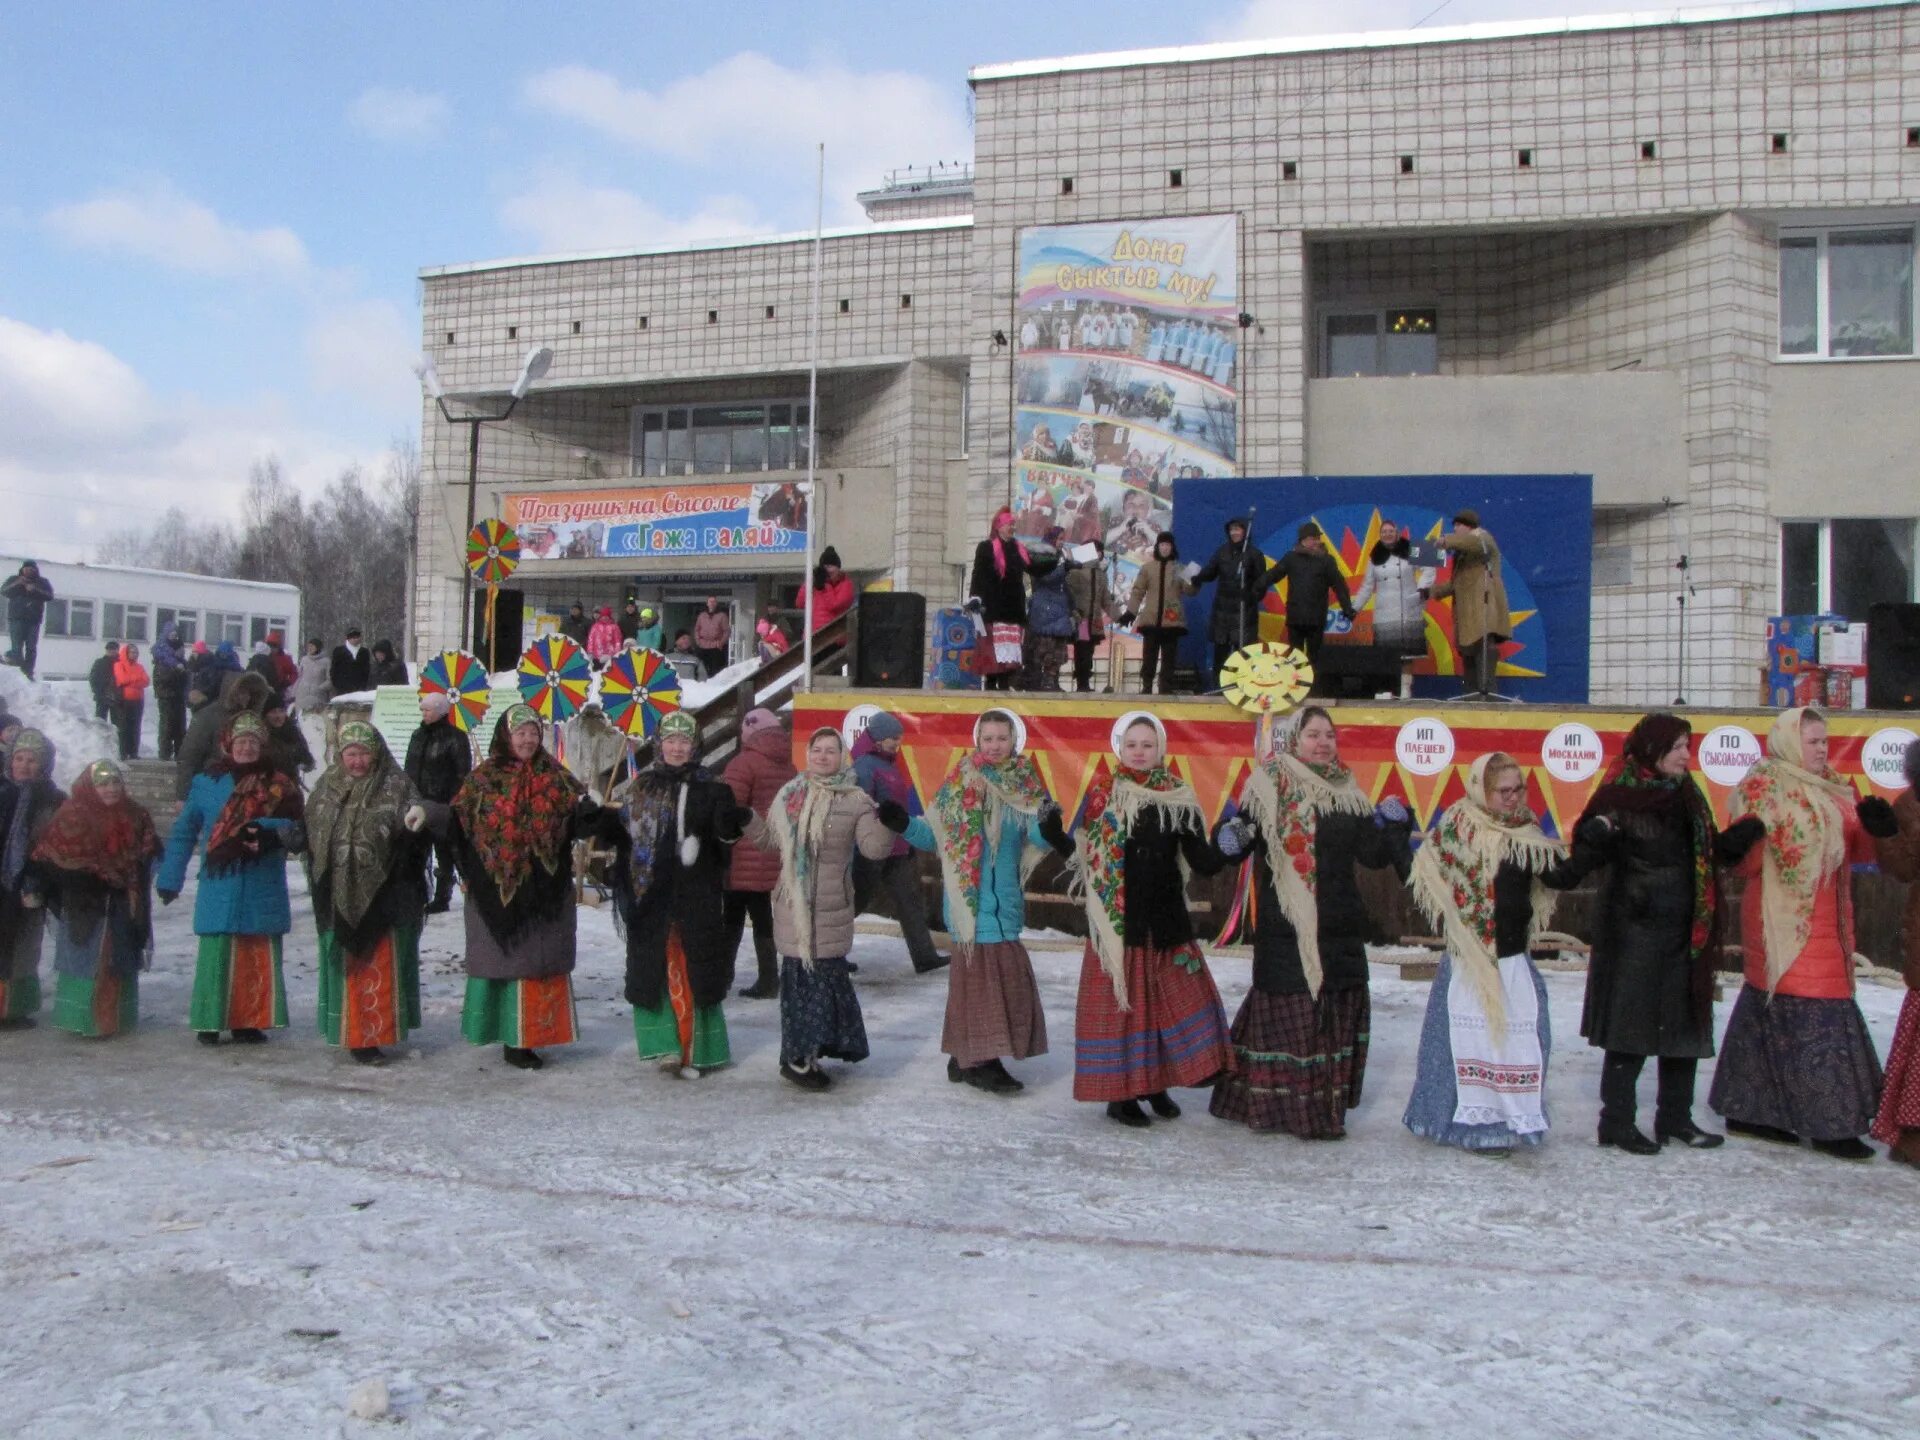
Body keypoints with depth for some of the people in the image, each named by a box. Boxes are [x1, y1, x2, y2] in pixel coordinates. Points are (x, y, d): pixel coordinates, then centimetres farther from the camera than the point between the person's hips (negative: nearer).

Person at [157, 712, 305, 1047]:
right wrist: (169, 878, 6)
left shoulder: (277, 786, 8)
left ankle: (250, 1021, 13)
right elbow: (183, 832, 8)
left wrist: (267, 830, -24)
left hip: (263, 890, 2)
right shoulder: (206, 783, 5)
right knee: (216, 955, -4)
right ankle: (209, 1022, 6)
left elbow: (293, 826, -4)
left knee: (260, 957, 4)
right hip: (219, 889, -2)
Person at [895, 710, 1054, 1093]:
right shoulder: (959, 782, -2)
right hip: (971, 896, -4)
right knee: (983, 972, -5)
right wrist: (904, 825, -17)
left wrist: (1049, 829, -26)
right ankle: (981, 1062, 3)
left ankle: (965, 1057, 21)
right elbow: (933, 835, 0)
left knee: (975, 974, 11)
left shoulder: (1026, 784, 6)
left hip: (1005, 897, 4)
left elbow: (1037, 838, -4)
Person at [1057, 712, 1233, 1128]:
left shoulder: (1180, 799, 3)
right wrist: (1053, 830, -21)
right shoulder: (1102, 794, 0)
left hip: (1166, 918, 3)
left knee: (1173, 998, 6)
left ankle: (1156, 1084, 23)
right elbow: (1083, 851, -4)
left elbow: (1201, 860, 0)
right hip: (1117, 919, -2)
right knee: (1120, 1000, 3)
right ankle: (1119, 1093, 14)